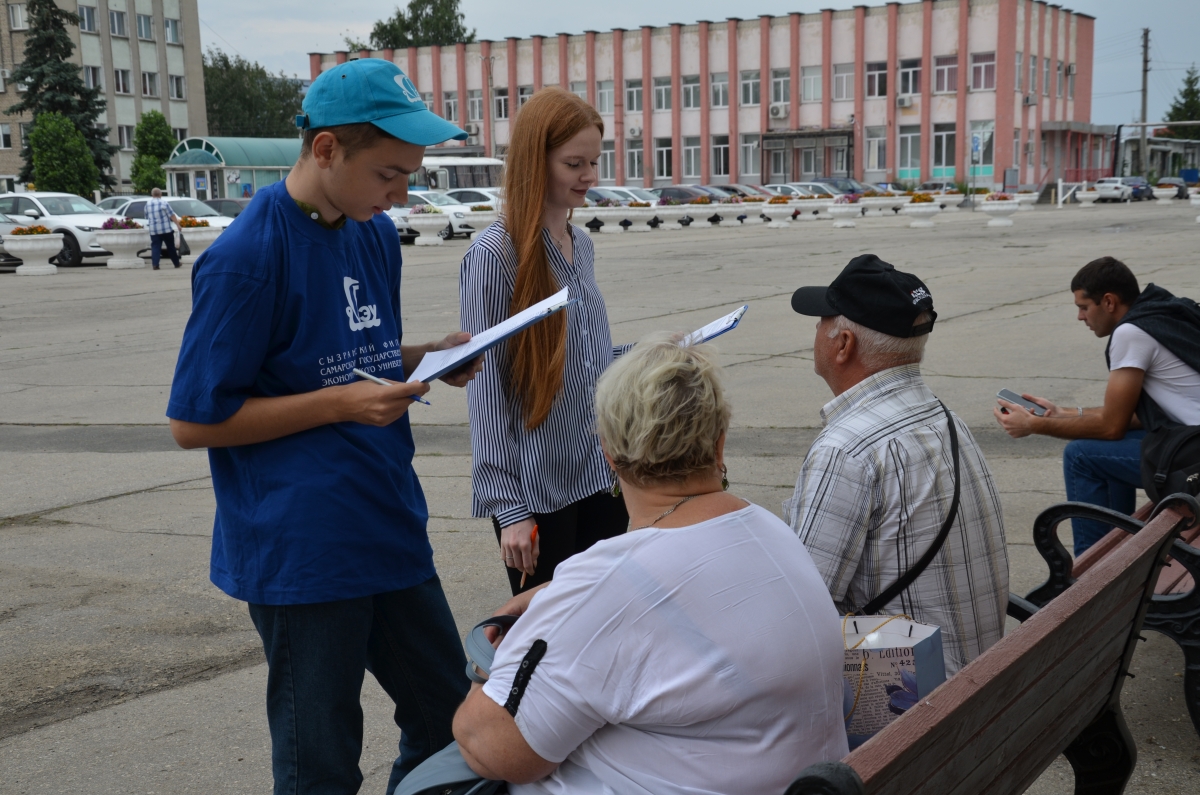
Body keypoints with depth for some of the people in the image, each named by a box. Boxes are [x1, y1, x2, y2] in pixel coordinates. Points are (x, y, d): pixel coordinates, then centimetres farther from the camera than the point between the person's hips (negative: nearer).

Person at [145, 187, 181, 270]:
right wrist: (178, 225, -6)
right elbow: (172, 215, -9)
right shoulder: (163, 203, -8)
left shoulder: (147, 204, 5)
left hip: (153, 231, 2)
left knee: (155, 247, 0)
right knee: (171, 247, 9)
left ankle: (155, 264, -16)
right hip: (166, 229, -2)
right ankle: (176, 263, 18)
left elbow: (147, 216, 15)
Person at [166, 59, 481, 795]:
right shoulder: (248, 256, -16)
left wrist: (433, 357, -1)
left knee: (450, 721, 15)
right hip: (302, 554, -7)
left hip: (394, 531, 7)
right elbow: (194, 421, -12)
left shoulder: (377, 234, 7)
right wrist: (340, 404, -19)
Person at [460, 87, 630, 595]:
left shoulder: (582, 247, 10)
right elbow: (485, 388, -13)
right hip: (538, 491, -7)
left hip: (601, 478, 7)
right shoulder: (495, 254, -12)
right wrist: (508, 507, -16)